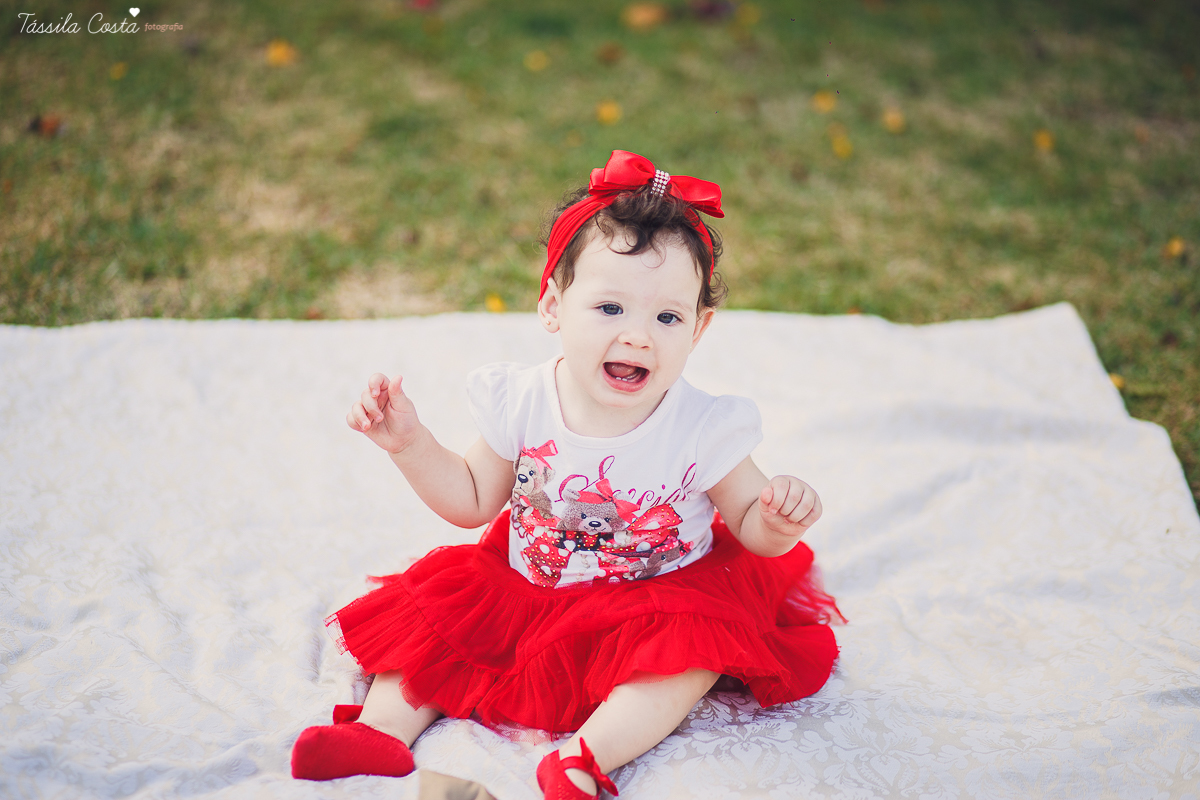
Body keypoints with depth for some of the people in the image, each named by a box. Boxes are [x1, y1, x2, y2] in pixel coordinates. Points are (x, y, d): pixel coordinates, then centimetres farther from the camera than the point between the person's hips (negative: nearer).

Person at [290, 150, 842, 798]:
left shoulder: (703, 429, -19)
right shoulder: (521, 404, -12)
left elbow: (749, 525, -7)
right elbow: (474, 501, 1)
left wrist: (777, 523, -31)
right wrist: (409, 442, -11)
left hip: (657, 602, -2)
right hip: (524, 592, 3)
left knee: (698, 645, -28)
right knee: (436, 609, -8)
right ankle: (382, 729, -3)